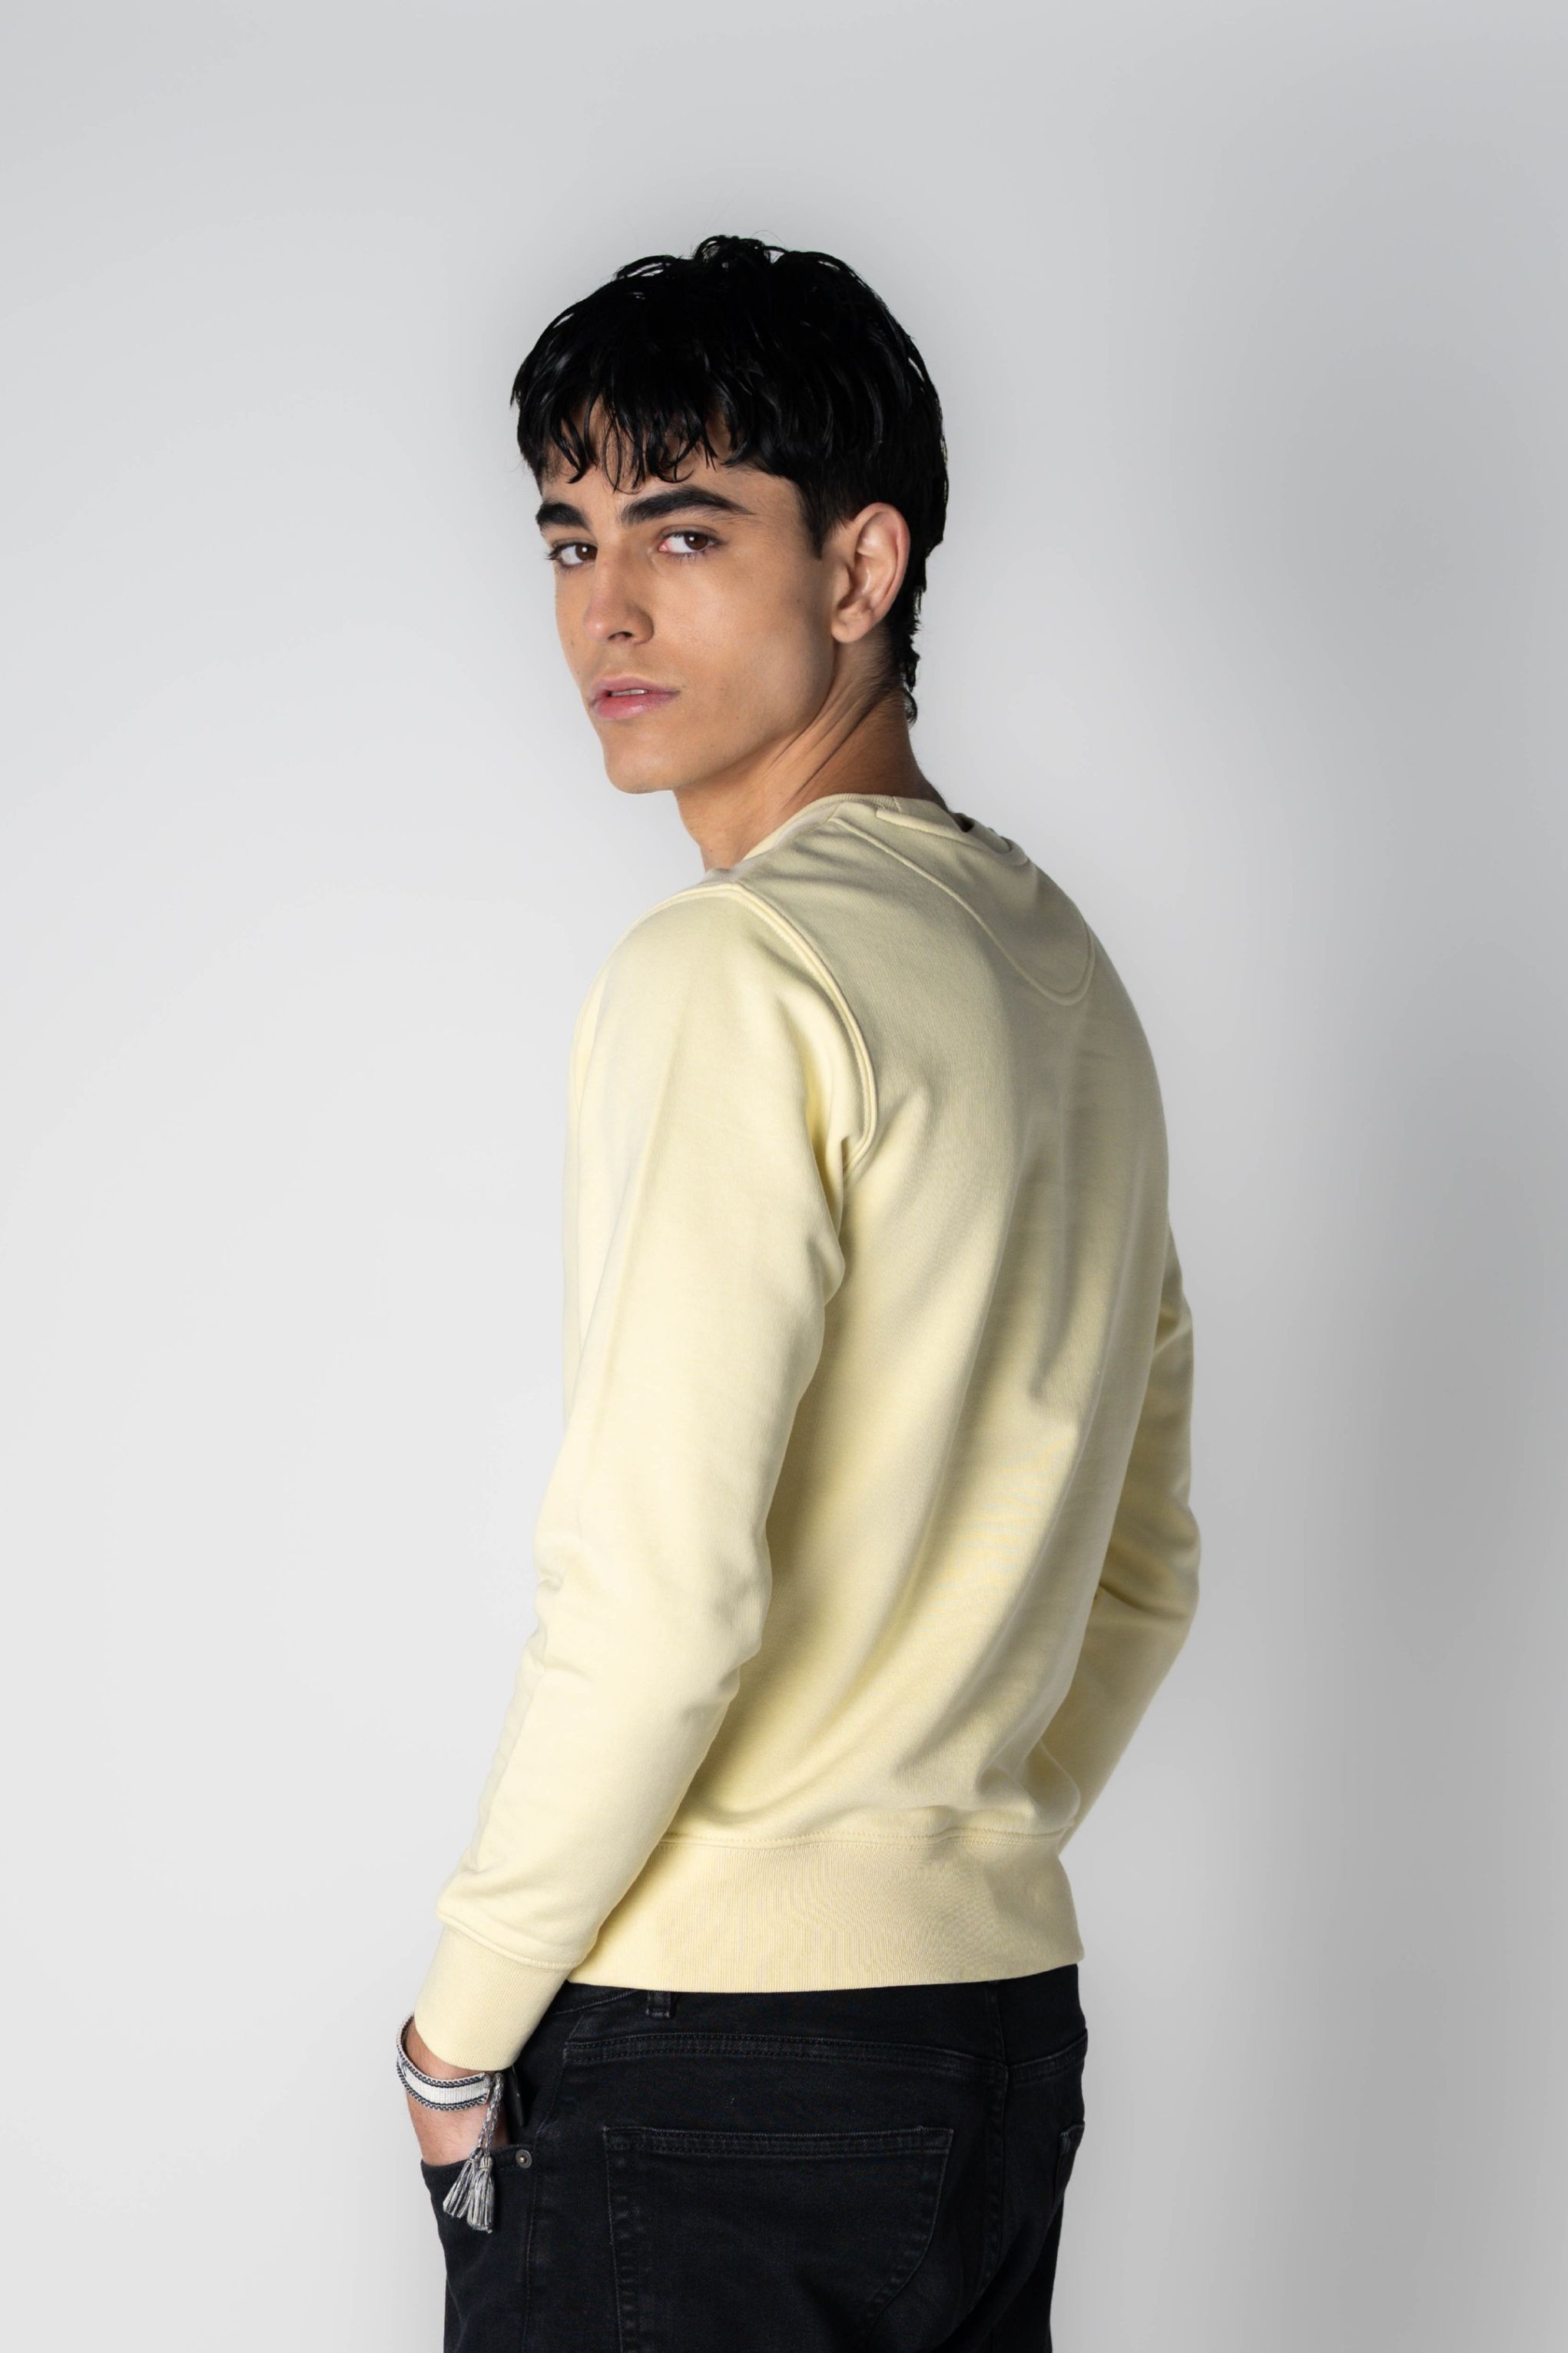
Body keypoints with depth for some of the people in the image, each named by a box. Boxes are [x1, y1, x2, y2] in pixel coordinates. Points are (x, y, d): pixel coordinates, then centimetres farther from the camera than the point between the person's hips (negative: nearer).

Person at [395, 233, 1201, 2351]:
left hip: (703, 2070, -8)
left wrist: (464, 2019, -9)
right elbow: (1144, 1572, 18)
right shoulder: (1064, 967, 13)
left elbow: (656, 1593, -20)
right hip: (1007, 2018, 8)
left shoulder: (736, 966, -14)